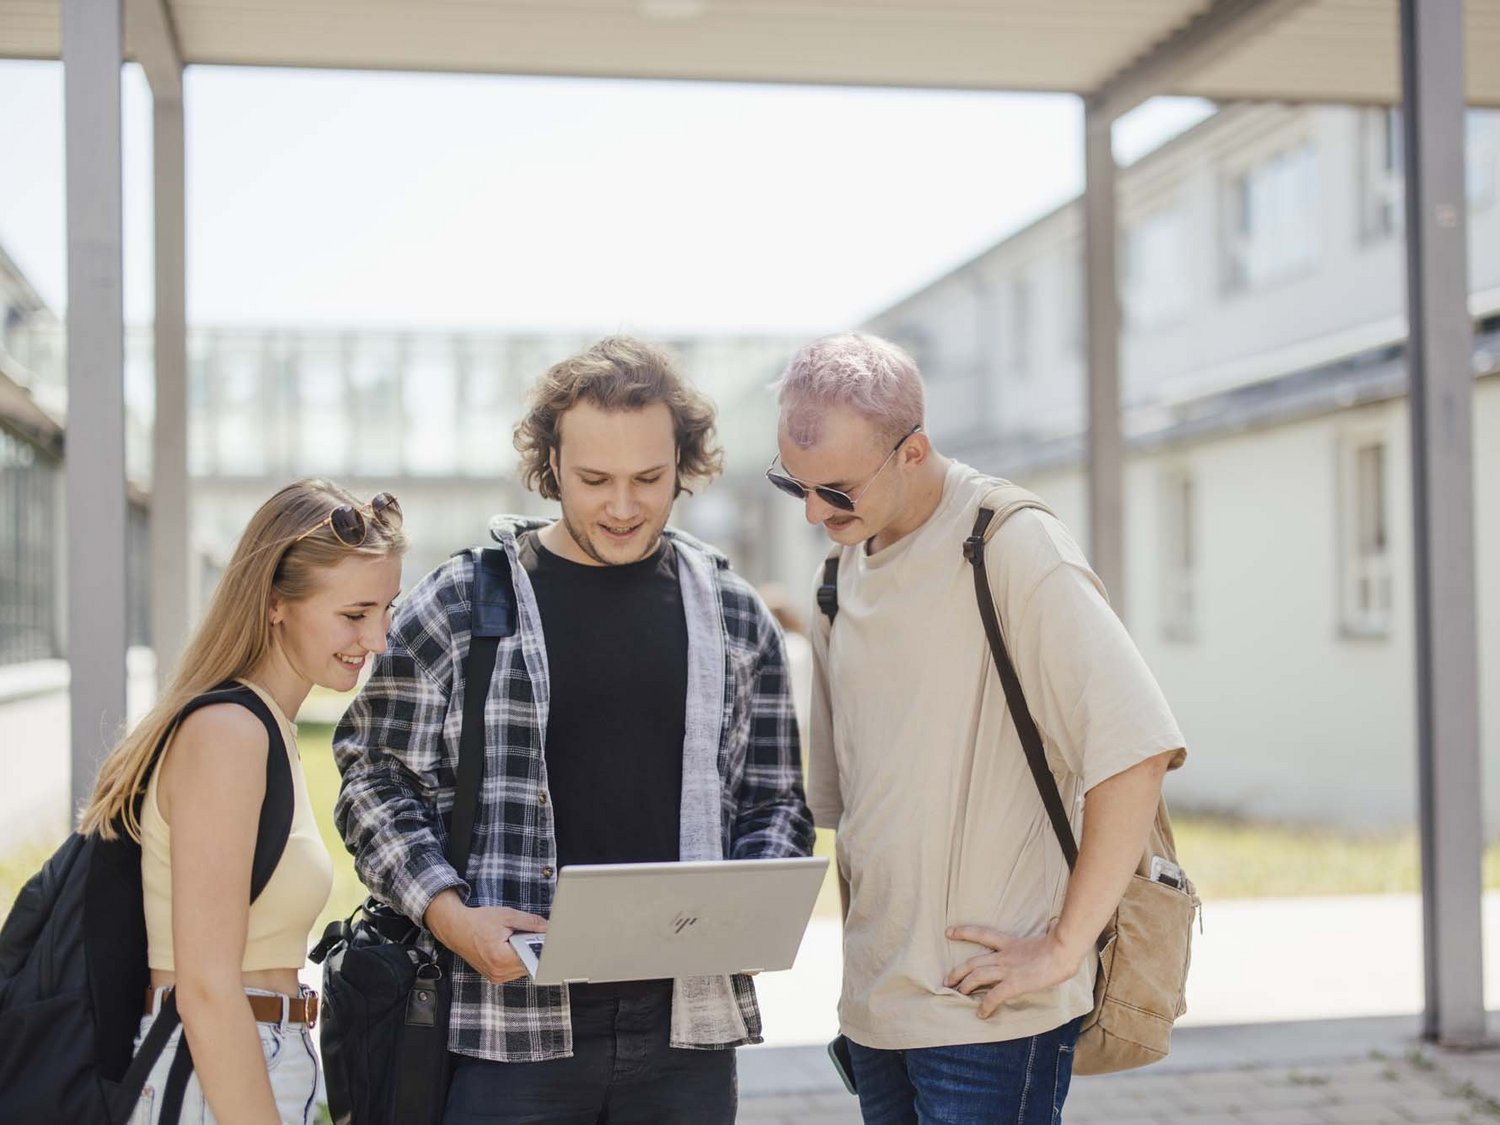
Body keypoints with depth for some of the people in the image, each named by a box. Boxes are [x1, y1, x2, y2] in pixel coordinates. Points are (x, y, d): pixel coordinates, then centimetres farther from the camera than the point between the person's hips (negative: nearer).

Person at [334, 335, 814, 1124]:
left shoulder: (734, 616, 8)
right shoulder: (456, 606, -1)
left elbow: (775, 803, 13)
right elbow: (374, 784, 2)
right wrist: (447, 911, -12)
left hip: (686, 1027, 3)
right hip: (511, 1024, -2)